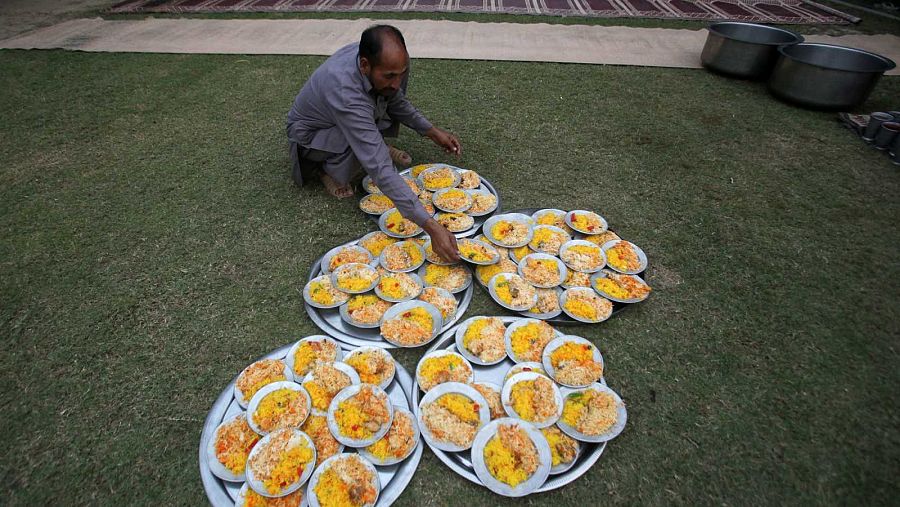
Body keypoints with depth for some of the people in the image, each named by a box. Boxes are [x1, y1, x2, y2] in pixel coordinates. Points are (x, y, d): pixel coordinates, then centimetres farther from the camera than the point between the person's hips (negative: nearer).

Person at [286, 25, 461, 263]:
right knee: (363, 150, -38)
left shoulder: (378, 59, -22)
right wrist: (430, 226, -53)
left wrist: (432, 131, -9)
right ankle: (327, 170, -5)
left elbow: (396, 99, 2)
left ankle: (376, 142, 4)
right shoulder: (345, 92, -43)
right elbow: (380, 170, -49)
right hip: (309, 134, -6)